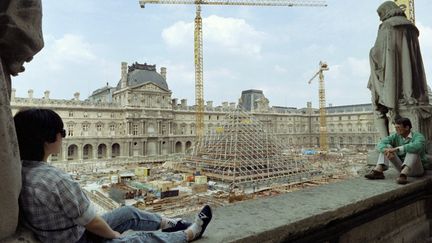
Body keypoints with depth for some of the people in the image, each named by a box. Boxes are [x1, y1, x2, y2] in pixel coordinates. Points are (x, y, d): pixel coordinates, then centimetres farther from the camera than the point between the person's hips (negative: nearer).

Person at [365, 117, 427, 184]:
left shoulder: (418, 136, -15)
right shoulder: (396, 136, -1)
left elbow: (417, 146, -40)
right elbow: (380, 144, -14)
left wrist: (396, 149, -40)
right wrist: (387, 150, -35)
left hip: (416, 169, -5)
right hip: (402, 166, 5)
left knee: (413, 150, -31)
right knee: (386, 147, -9)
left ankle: (403, 175, -50)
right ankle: (378, 171, -28)